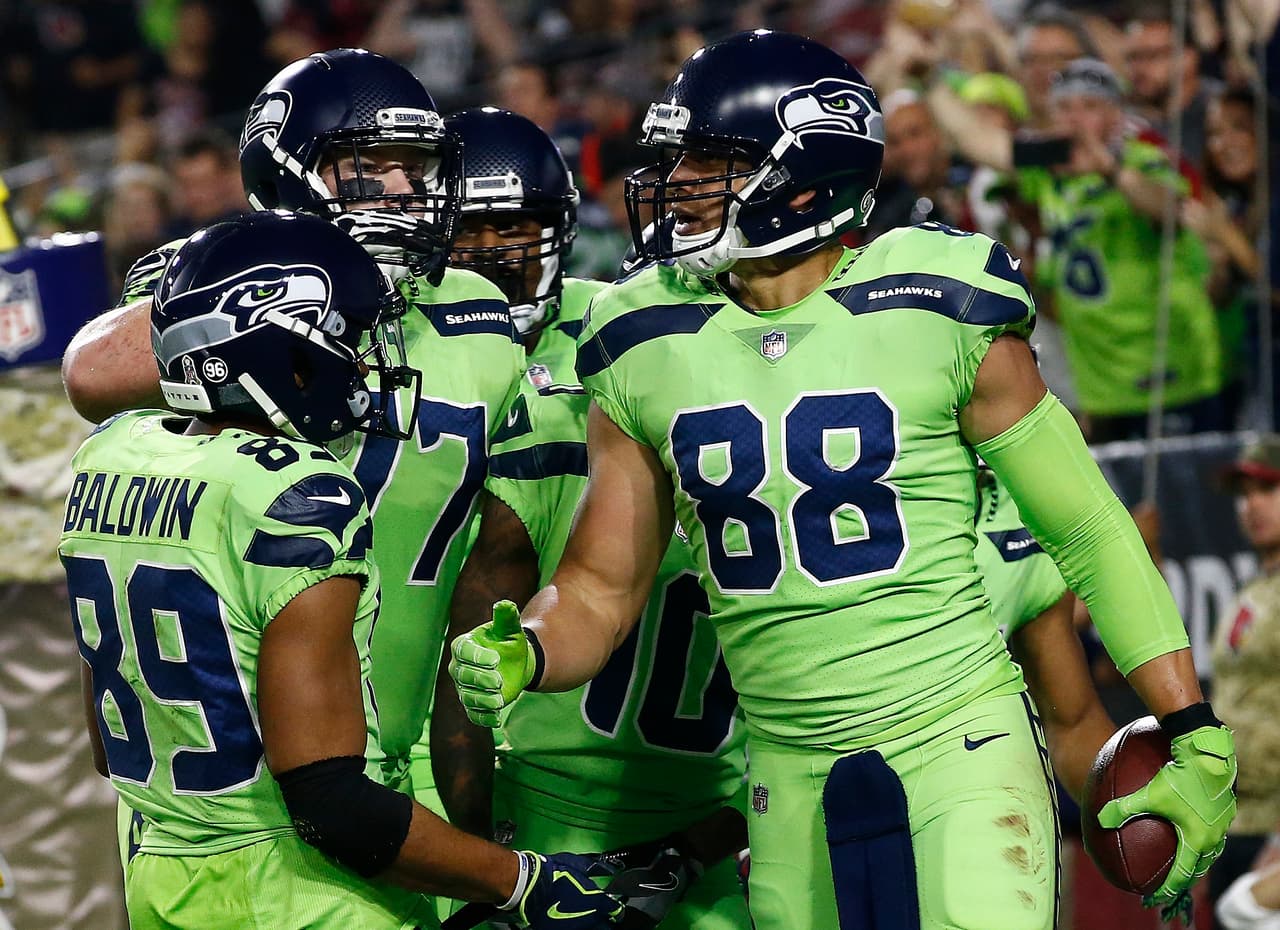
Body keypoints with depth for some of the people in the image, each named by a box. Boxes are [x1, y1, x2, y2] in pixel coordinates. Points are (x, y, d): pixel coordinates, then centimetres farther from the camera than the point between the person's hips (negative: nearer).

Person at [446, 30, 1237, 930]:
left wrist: (1198, 742, -3)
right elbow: (599, 589, 10)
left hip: (962, 754, -4)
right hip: (790, 781, 4)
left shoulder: (942, 313, -7)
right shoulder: (644, 350, 4)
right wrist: (519, 655, -13)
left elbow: (1090, 533, -1)